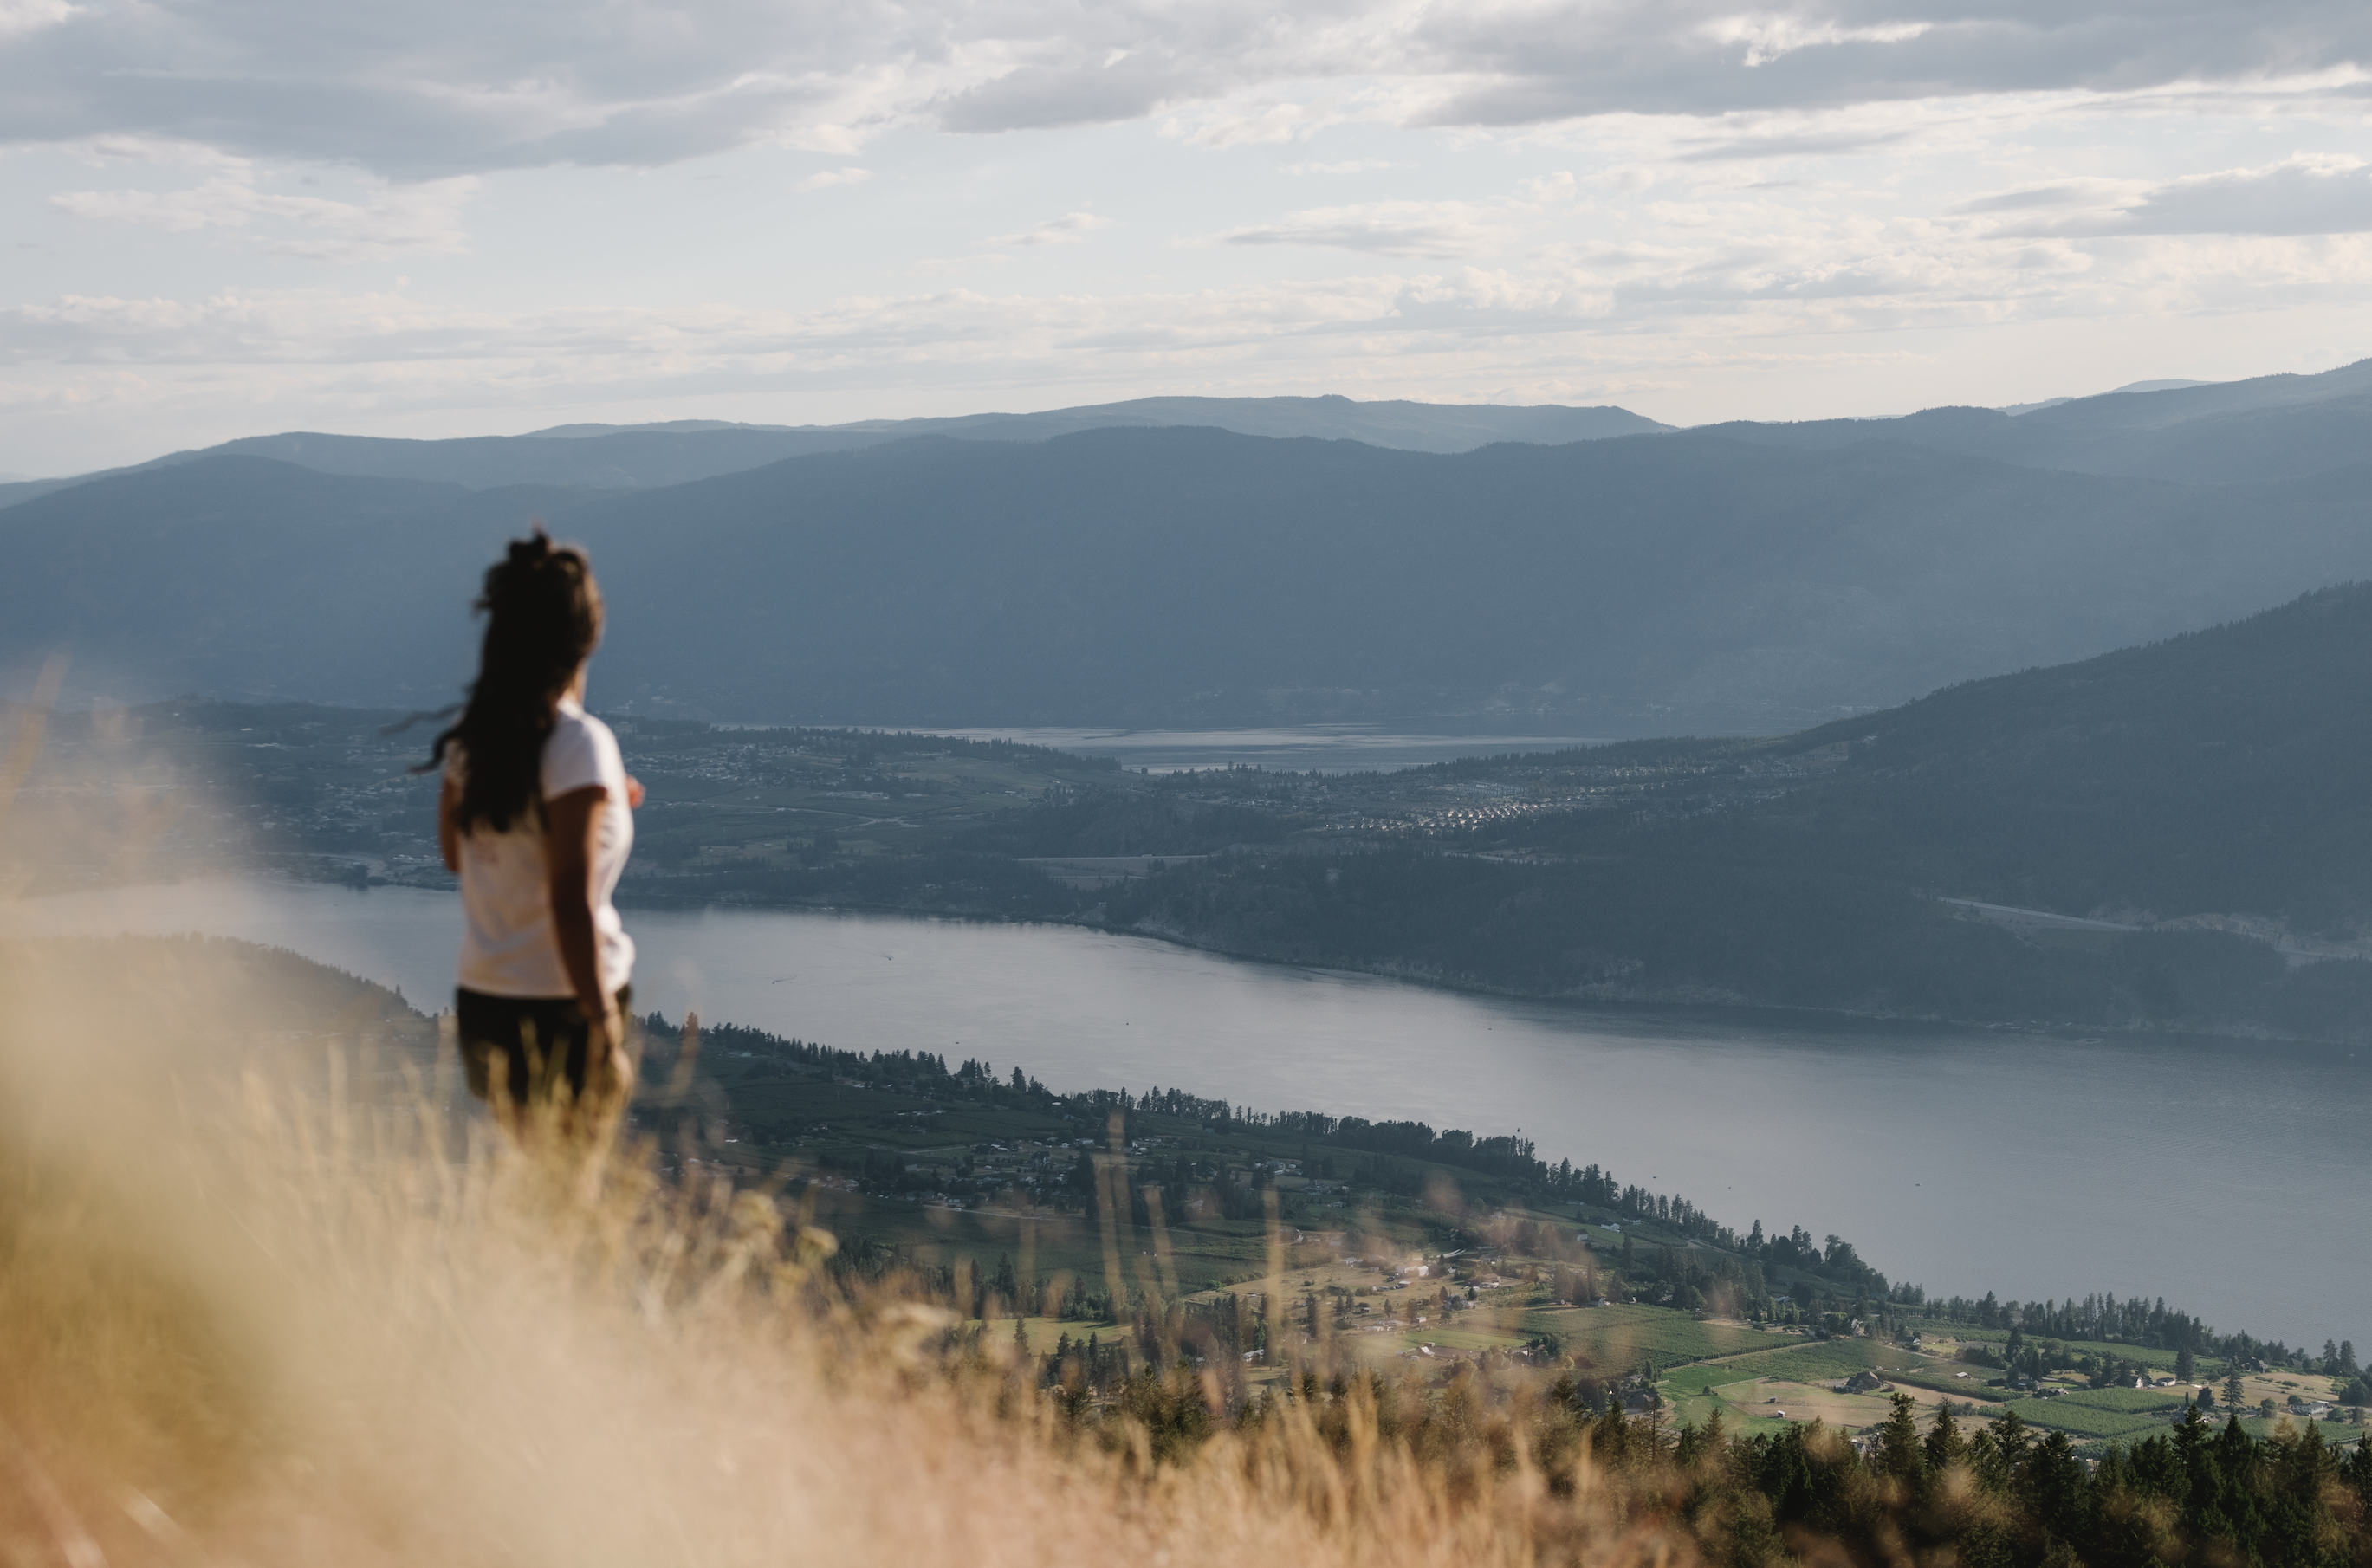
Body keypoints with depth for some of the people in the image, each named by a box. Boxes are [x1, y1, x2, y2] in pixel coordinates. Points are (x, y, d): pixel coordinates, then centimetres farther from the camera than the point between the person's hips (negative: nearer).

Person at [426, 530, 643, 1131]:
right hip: (560, 1010, -7)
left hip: (480, 1001, 7)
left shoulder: (472, 737, 5)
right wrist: (604, 1034, -17)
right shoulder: (580, 744, -17)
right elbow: (570, 904, -21)